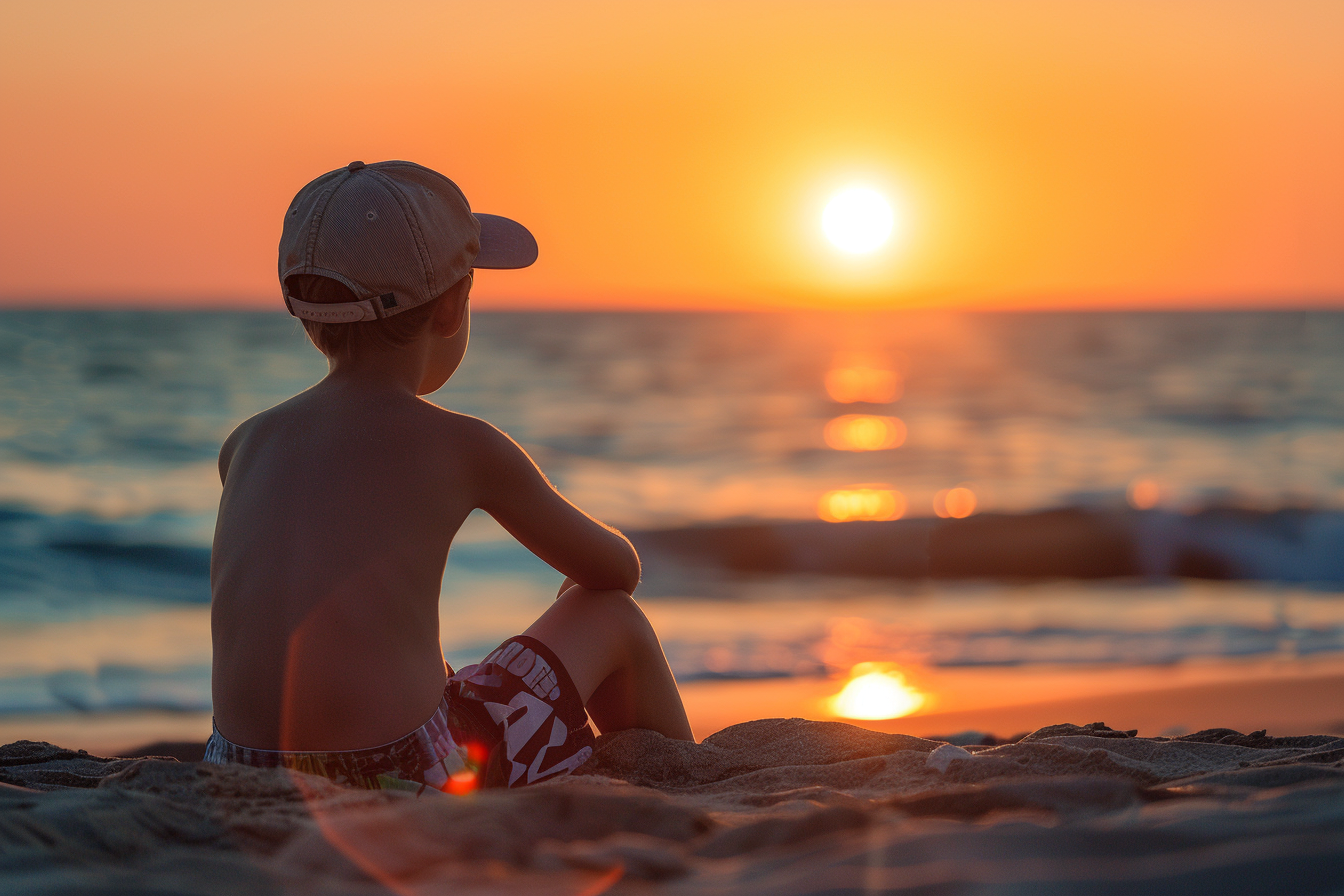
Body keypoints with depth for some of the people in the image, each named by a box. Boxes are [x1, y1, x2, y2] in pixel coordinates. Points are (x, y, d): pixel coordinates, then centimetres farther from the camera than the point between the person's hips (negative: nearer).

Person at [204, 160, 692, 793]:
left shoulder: (247, 444, 10)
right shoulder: (462, 447, -3)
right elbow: (617, 569, 13)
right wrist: (578, 590, 37)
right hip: (408, 781, -6)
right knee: (615, 621, 18)